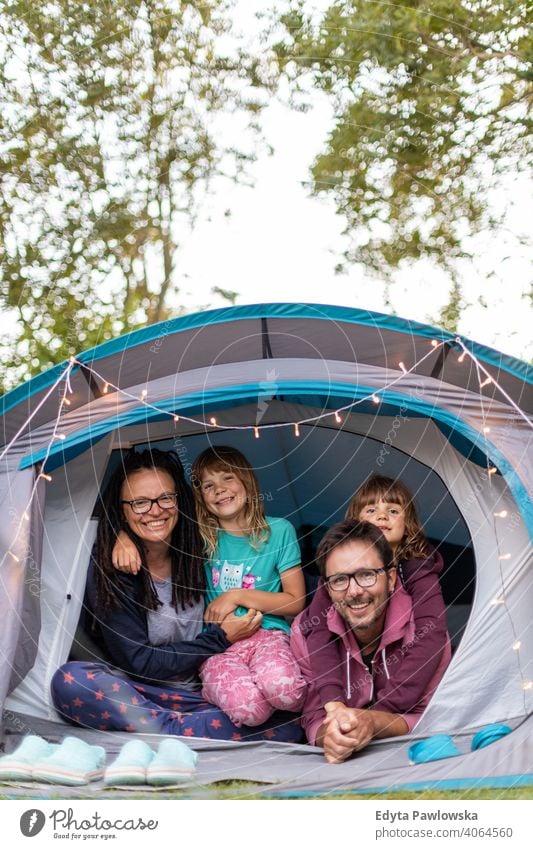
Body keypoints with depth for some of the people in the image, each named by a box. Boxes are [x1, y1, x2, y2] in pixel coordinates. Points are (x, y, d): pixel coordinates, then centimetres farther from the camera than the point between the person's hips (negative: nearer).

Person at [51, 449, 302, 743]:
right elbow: (139, 663, -13)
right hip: (135, 693, -3)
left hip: (200, 698, 3)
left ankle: (162, 731, -26)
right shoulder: (107, 568, -11)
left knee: (287, 727, -23)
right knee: (71, 680, -35)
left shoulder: (194, 554, 1)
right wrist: (220, 638, -10)